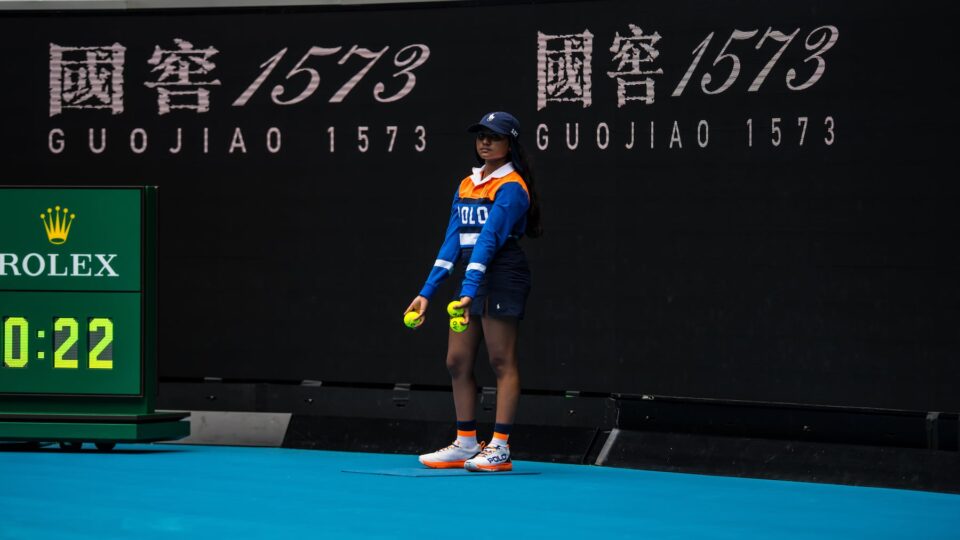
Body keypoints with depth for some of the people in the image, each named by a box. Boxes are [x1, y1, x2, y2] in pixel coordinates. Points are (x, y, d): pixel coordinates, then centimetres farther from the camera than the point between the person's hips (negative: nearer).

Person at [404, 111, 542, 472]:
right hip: (471, 279, 8)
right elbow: (452, 242, 12)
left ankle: (500, 449, -5)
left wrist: (470, 291, -28)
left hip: (502, 277, -8)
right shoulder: (466, 186, 15)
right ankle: (466, 445, 14)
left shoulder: (511, 187, -9)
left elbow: (489, 239, -20)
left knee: (502, 361, -6)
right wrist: (427, 292, 5)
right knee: (457, 362, 7)